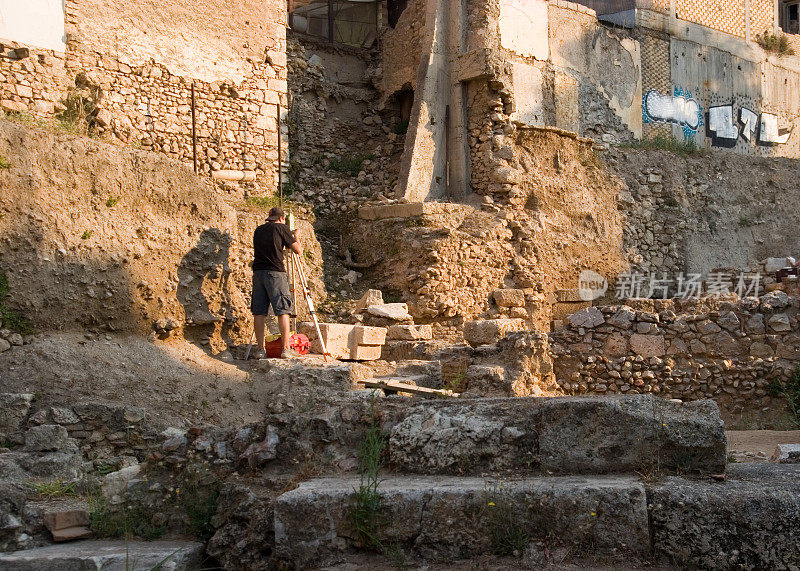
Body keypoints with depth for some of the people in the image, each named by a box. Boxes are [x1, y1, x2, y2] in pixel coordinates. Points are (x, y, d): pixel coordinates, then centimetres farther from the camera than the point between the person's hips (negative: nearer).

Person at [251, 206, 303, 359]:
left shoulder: (258, 230, 17)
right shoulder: (282, 228, 2)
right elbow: (298, 250, 4)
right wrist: (296, 237, 23)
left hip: (258, 272, 5)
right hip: (275, 272, -5)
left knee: (259, 312, 5)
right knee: (282, 311, -3)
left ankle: (260, 349, 3)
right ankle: (286, 349, -8)